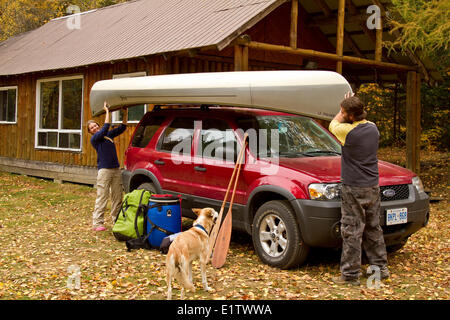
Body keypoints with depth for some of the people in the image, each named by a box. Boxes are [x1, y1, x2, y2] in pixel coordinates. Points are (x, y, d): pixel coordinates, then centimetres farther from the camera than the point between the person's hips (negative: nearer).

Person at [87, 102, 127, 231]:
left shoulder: (109, 135, 16)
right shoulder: (94, 139, -3)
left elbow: (122, 128, 16)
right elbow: (106, 127, -15)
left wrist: (125, 113, 6)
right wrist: (107, 111, -11)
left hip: (116, 169, 6)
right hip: (104, 170, -6)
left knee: (117, 197, 9)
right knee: (102, 198, -7)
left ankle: (117, 221, 17)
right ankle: (97, 223, -3)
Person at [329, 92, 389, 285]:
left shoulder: (347, 131, -17)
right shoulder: (373, 128, 3)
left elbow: (333, 124, 6)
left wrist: (345, 110, 17)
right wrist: (350, 105, 21)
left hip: (354, 189, -7)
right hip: (373, 186, 7)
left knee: (352, 232, -2)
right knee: (373, 228, 17)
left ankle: (350, 275, 3)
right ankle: (381, 268, 25)